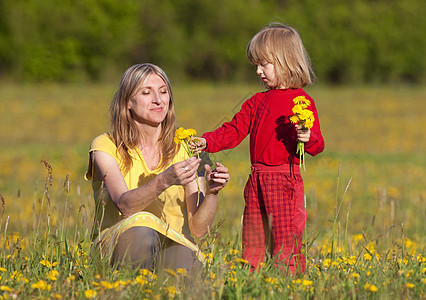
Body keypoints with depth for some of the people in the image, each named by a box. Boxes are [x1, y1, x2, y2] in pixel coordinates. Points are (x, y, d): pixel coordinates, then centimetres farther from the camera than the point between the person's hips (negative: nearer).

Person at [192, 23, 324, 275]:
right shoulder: (257, 102, 15)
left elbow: (317, 145, -4)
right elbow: (234, 131, 13)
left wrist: (308, 138, -27)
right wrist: (207, 142, -2)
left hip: (286, 180, -6)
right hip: (257, 179, 6)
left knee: (285, 242, -7)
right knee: (252, 240, 9)